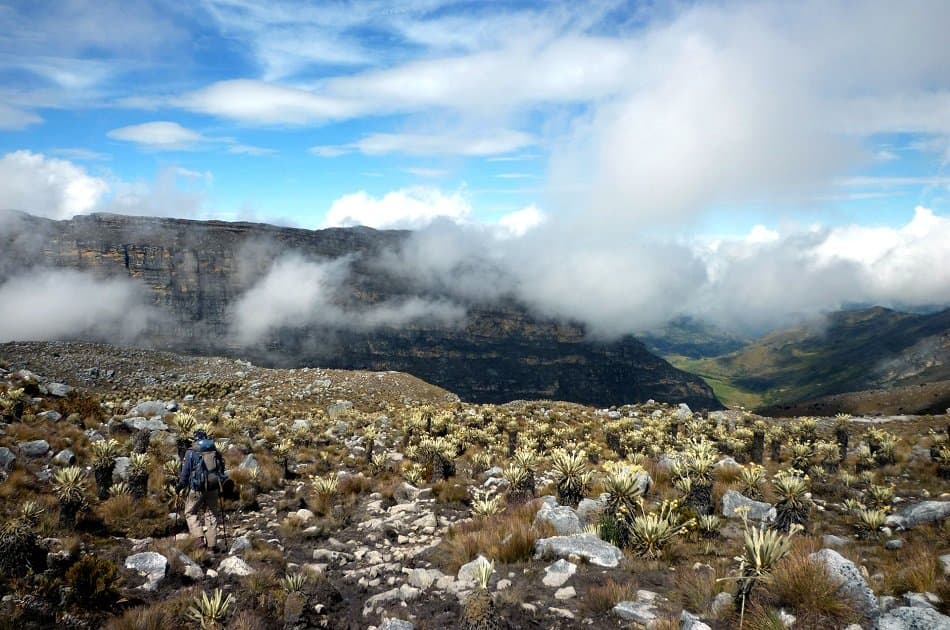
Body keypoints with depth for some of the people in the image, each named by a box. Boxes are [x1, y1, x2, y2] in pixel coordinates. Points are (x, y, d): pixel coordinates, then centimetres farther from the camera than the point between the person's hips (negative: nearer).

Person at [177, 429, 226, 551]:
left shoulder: (191, 452, -5)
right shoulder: (215, 451, 7)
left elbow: (185, 472, -4)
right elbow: (221, 470, 12)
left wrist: (180, 485, 11)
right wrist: (220, 486, 23)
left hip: (197, 489, -3)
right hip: (213, 488, 4)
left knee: (191, 513, 13)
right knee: (212, 515, 12)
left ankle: (198, 537, -5)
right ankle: (212, 544, 11)